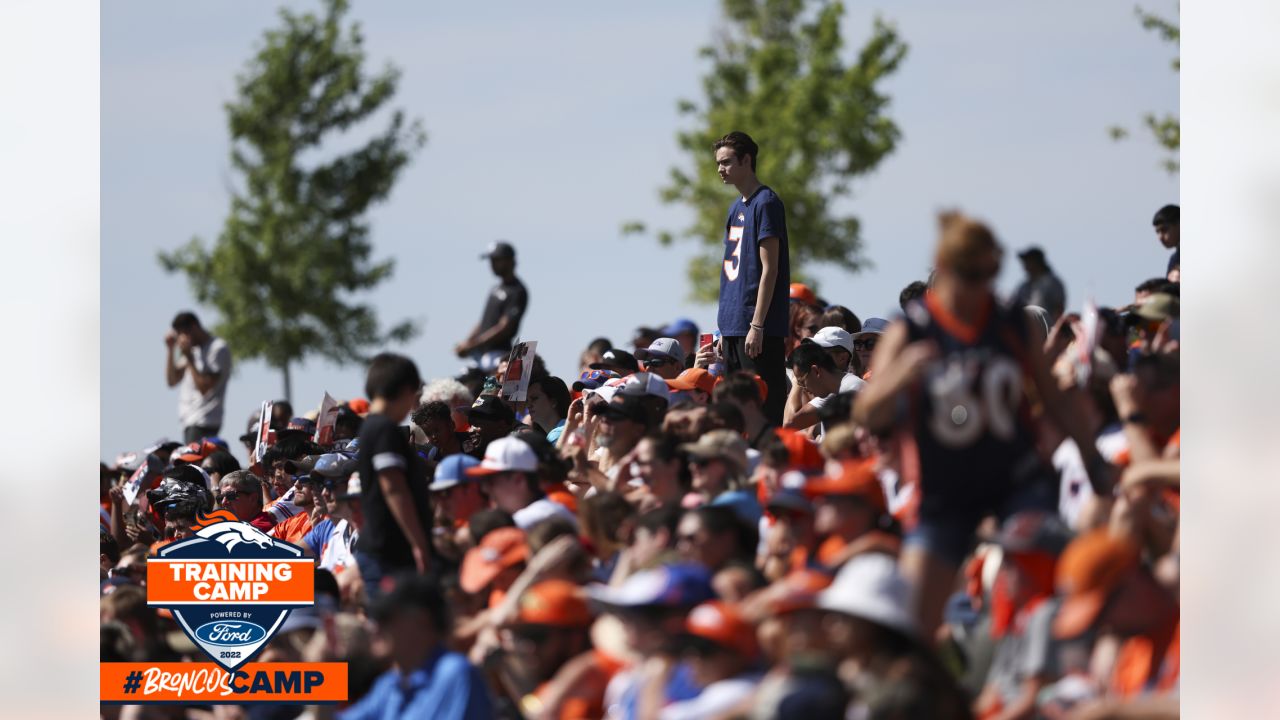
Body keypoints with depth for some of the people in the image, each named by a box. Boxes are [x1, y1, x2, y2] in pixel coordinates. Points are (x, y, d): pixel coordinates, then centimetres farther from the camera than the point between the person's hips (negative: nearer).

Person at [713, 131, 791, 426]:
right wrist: (724, 328, 17)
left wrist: (756, 326, -18)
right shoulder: (737, 207, 17)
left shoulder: (766, 203, -9)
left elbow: (769, 269, -14)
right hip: (733, 326, 9)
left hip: (758, 328, -9)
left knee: (764, 408, -9)